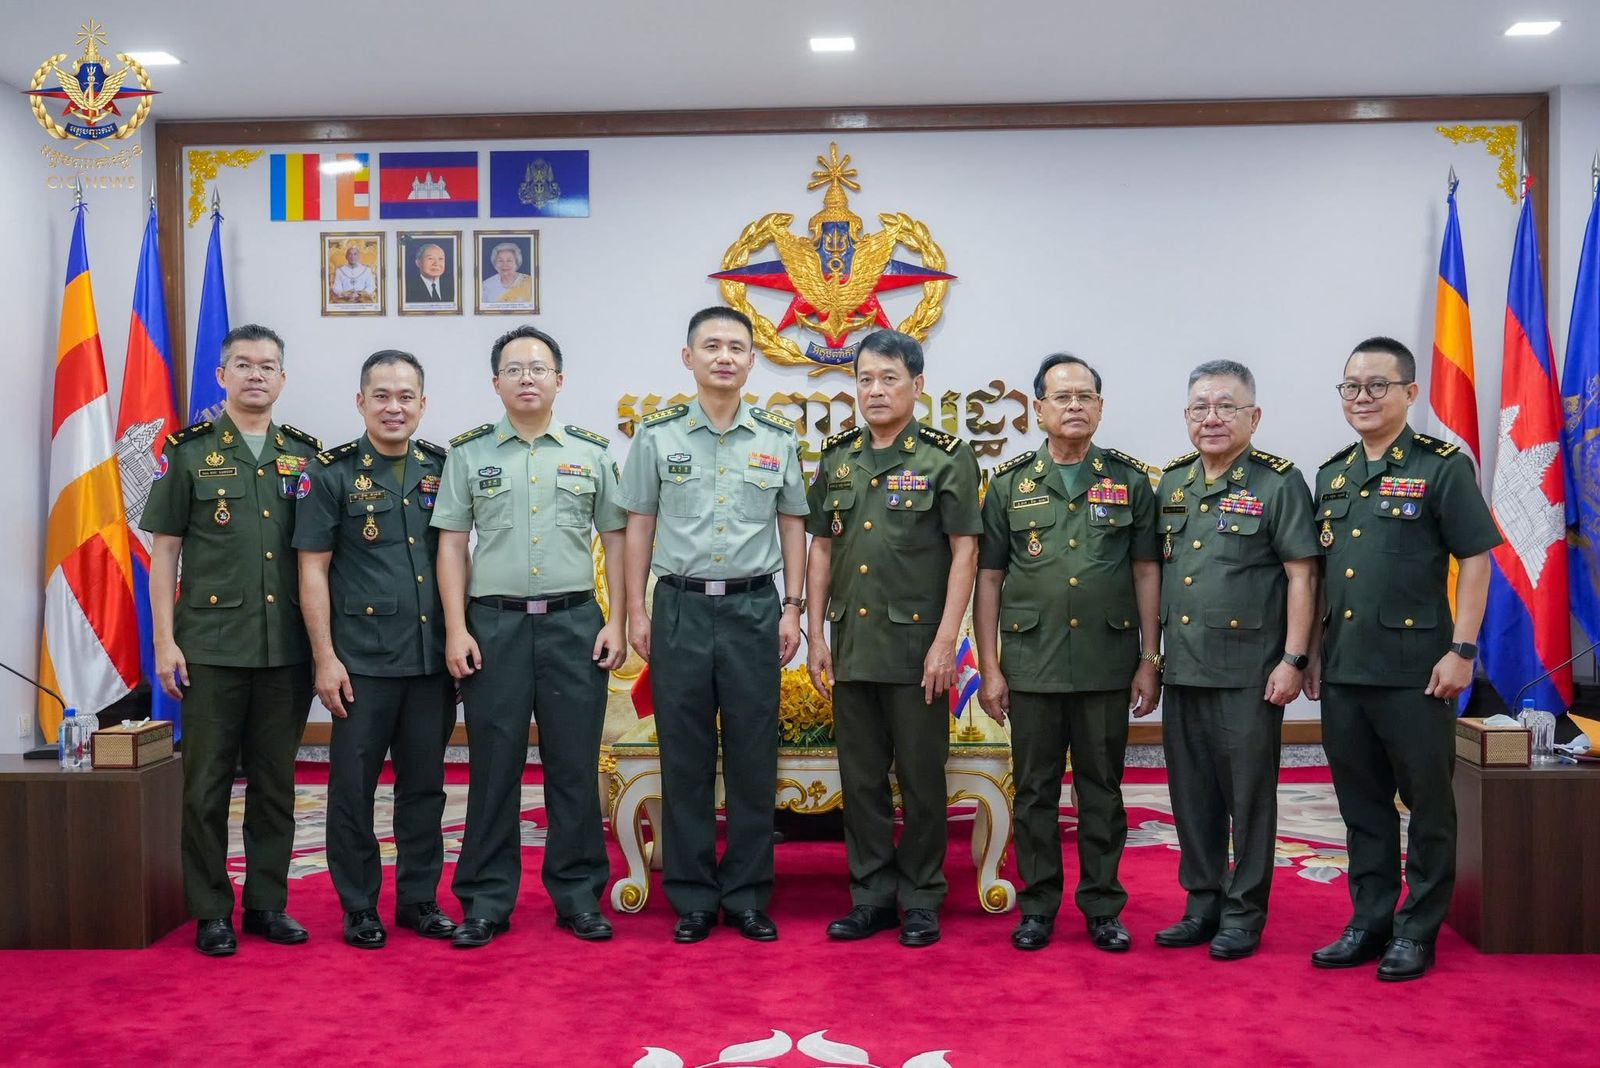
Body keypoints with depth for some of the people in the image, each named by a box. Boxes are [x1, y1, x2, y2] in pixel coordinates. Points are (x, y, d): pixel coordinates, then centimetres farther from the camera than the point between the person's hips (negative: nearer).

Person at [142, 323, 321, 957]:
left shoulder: (305, 455, 9)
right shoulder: (190, 452, 3)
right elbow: (164, 550, 2)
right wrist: (165, 640, -5)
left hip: (287, 647, 3)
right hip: (211, 644, -2)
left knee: (275, 781, 9)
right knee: (207, 782, 3)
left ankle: (267, 903, 20)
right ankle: (211, 911, 15)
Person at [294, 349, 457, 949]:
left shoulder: (441, 468, 9)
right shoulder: (332, 473, -1)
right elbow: (312, 569, -3)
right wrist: (325, 657, -8)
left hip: (433, 655, 3)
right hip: (363, 658, -3)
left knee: (425, 784, 11)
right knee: (353, 786, 4)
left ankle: (419, 899, 23)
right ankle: (359, 907, 18)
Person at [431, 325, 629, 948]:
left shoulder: (592, 452, 8)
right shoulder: (469, 452, 6)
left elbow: (616, 541, 9)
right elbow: (451, 545, 4)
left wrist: (616, 622, 0)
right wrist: (456, 629, -5)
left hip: (574, 622, 1)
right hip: (493, 624, 0)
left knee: (574, 765, 5)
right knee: (493, 766, 4)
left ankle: (579, 896, 16)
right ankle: (486, 902, 14)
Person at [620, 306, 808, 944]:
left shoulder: (778, 439, 6)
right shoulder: (658, 436, 3)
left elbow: (792, 526, 9)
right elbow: (639, 526, 5)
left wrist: (792, 608, 3)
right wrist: (637, 610, 1)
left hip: (754, 608, 1)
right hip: (681, 608, -1)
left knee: (753, 758, 4)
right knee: (685, 759, 5)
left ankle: (748, 897, 16)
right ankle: (692, 899, 15)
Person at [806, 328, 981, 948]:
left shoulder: (947, 457, -3)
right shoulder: (837, 458, 10)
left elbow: (964, 552, -6)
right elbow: (821, 550, 12)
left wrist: (945, 642, -12)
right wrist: (816, 634, 6)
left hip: (916, 646, -4)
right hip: (850, 646, 5)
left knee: (921, 777, 4)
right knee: (861, 777, 10)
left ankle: (921, 901, 17)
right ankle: (871, 896, 22)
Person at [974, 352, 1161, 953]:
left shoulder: (1130, 481, 6)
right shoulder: (1010, 484, 5)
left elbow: (1147, 573, 6)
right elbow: (988, 577, 4)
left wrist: (1150, 661, 1)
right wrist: (988, 667, -1)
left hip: (1108, 663, 0)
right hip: (1031, 664, 0)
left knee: (1102, 789, 8)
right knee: (1035, 789, 7)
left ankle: (1103, 906, 20)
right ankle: (1038, 906, 19)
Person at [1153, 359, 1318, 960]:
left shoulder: (1279, 483, -5)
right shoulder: (1171, 484, 12)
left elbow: (1301, 576, -8)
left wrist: (1293, 659, -14)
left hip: (1250, 672, -6)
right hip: (1183, 668, 6)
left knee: (1248, 794, 3)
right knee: (1192, 792, 12)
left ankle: (1244, 912, 16)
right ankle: (1203, 904, 25)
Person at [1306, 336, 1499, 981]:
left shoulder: (1443, 466, -5)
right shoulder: (1332, 474, 13)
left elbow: (1475, 560, -7)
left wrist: (1461, 649, -13)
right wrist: (1314, 652, 13)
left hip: (1416, 671, -6)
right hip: (1342, 670, 6)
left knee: (1427, 805, 6)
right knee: (1362, 805, 14)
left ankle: (1418, 930, 17)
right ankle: (1369, 922, 24)